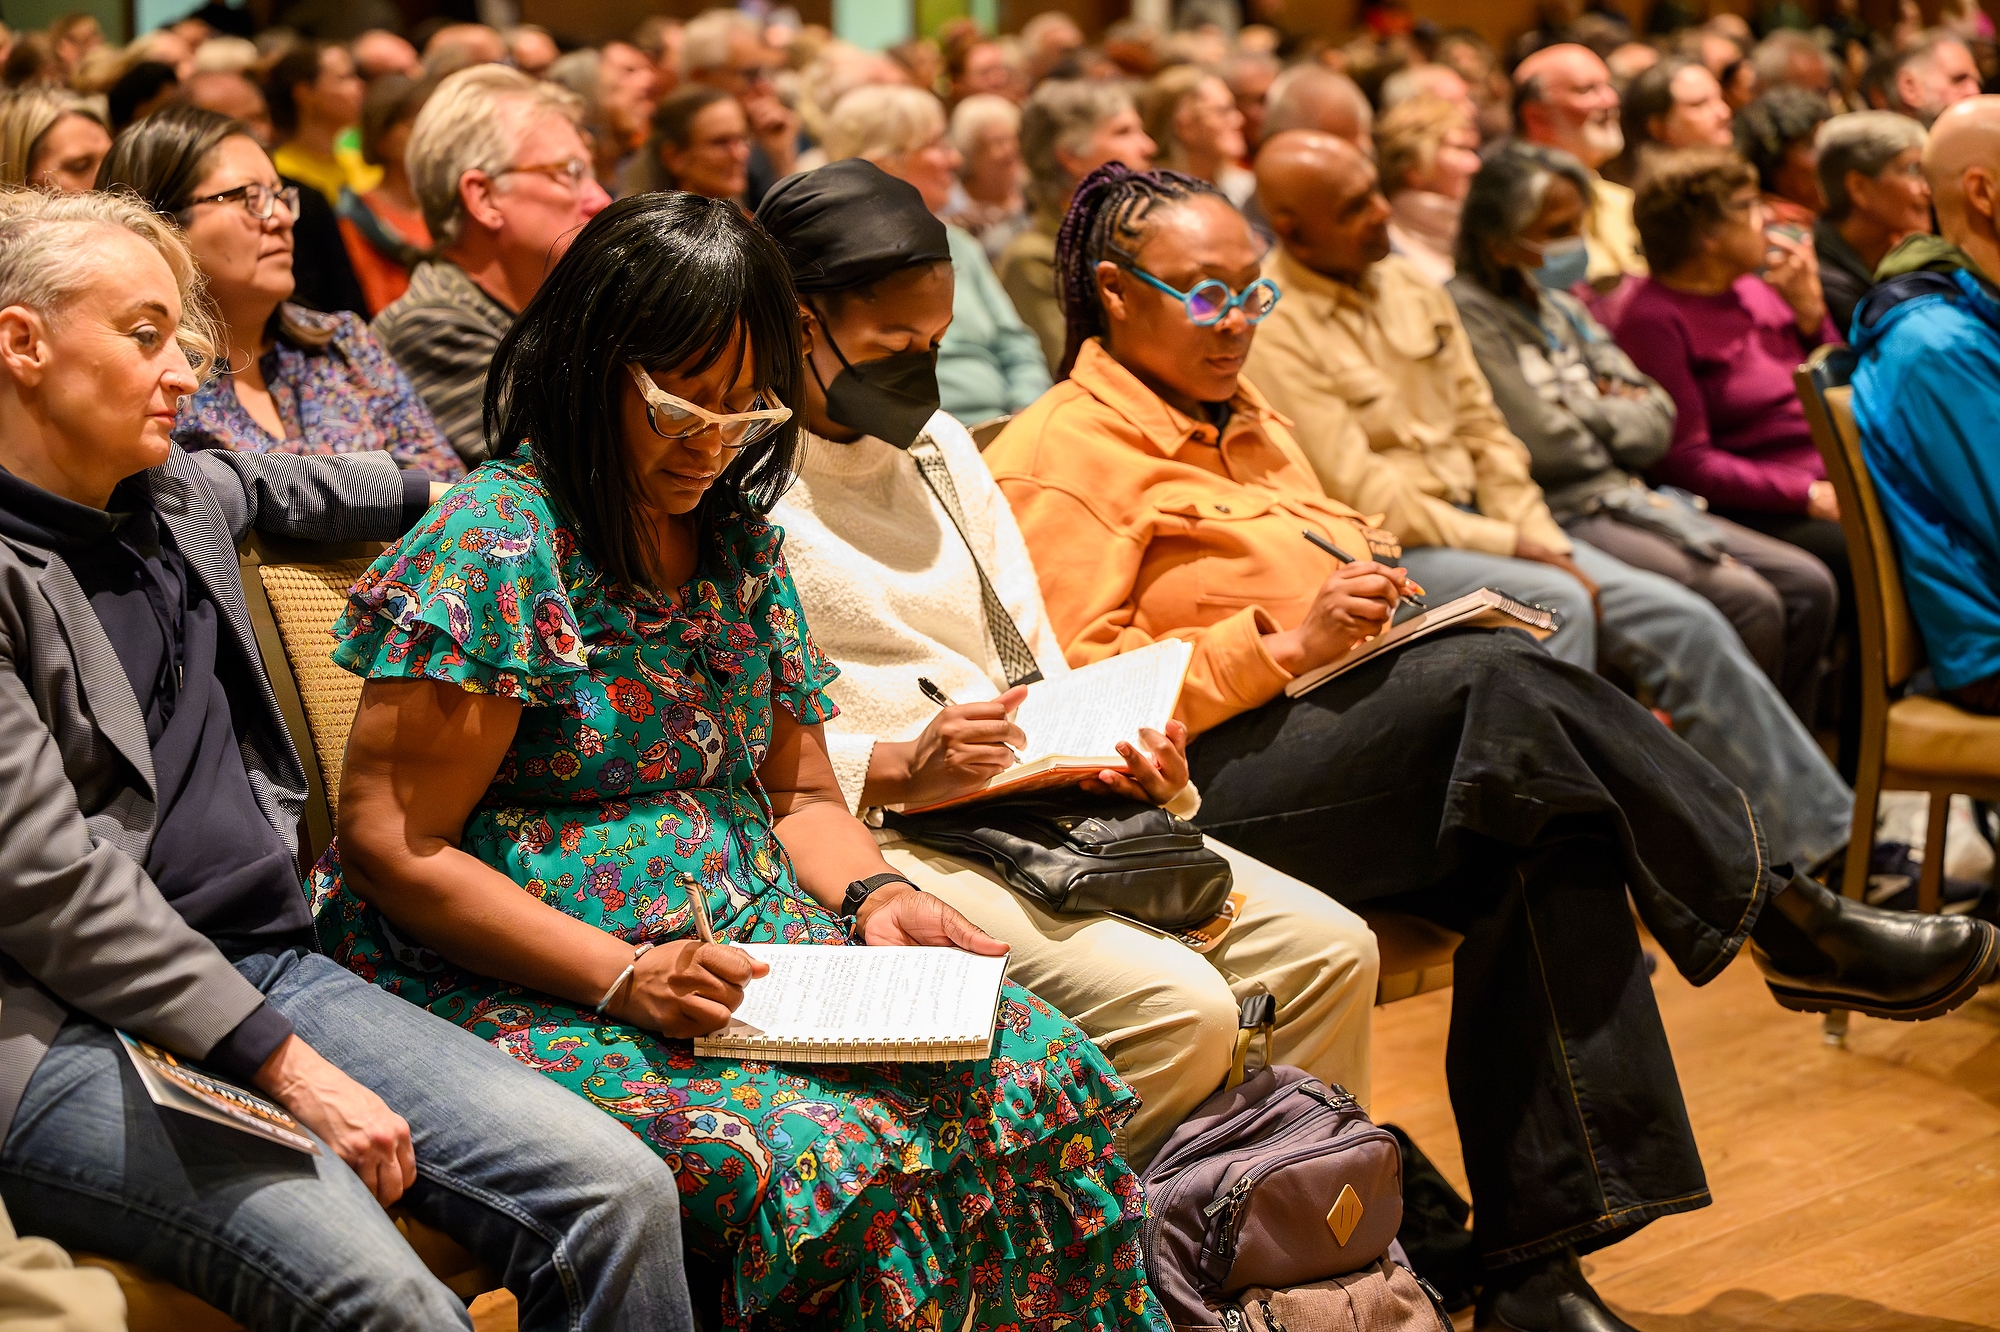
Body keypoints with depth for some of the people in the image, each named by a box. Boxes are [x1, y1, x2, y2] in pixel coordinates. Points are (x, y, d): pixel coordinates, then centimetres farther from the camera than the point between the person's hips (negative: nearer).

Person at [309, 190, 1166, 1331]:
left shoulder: (742, 539, 14)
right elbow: (396, 851, -13)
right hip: (523, 984, -7)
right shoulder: (494, 546, -10)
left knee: (1034, 1073, -15)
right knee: (824, 1153, -31)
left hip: (744, 955, 7)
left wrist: (873, 896, -2)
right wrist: (625, 977, -21)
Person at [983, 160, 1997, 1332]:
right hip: (1199, 788, -8)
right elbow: (1080, 689, -12)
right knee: (1499, 679, -29)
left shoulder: (1246, 421, 26)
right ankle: (1780, 916, -15)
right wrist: (1287, 641, -19)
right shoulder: (1057, 460, -1)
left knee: (1553, 835, -23)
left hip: (1349, 731, 8)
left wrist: (1379, 611, 6)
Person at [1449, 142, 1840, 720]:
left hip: (1630, 497, 9)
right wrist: (1612, 413, 3)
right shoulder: (1469, 313, -8)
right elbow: (1541, 445, -16)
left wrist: (1585, 412, -6)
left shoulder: (1559, 305, 19)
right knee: (1748, 605, -23)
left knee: (1809, 587, -2)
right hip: (1565, 515, -9)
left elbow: (1656, 420, 14)